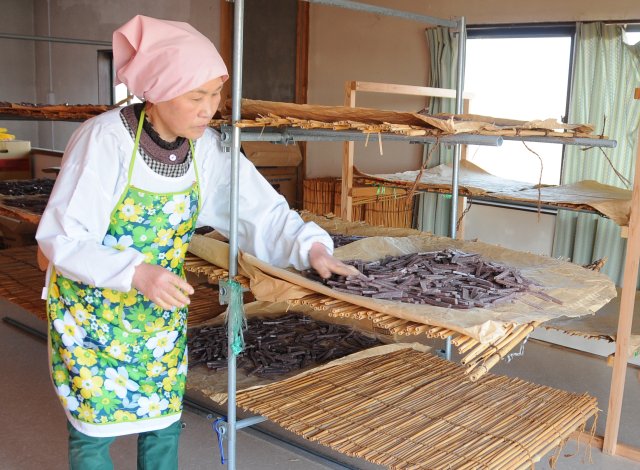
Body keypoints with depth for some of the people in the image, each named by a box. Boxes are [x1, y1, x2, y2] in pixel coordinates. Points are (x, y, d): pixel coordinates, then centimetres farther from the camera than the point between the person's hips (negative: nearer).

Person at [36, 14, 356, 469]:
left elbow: (262, 212, -12)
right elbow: (61, 238, -23)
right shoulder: (106, 138, -24)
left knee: (164, 423, 13)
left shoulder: (207, 148, -9)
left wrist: (311, 245, -31)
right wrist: (136, 273, -37)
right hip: (90, 309, -4)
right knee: (95, 428, 6)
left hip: (161, 310, 4)